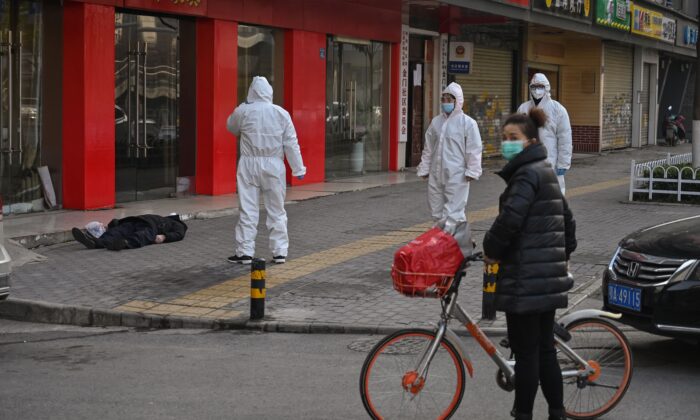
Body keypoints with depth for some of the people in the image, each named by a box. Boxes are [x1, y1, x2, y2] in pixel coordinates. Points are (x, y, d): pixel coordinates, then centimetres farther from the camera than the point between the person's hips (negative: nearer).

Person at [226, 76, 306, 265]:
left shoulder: (242, 111, -4)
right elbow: (291, 144, -1)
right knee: (276, 210, 10)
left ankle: (244, 252, 5)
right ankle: (279, 252, 11)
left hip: (249, 165, -1)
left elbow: (231, 127, 17)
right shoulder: (281, 113, -2)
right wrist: (298, 169, 5)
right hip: (274, 166, 1)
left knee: (248, 210, 4)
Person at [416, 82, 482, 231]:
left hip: (456, 176, -6)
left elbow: (474, 150, -7)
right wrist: (424, 169, 15)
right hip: (436, 174, 6)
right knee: (436, 212, 13)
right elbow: (428, 149, 17)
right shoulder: (436, 122, 12)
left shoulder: (468, 122, -5)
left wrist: (471, 171, -11)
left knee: (453, 213, -8)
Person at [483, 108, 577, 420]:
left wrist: (491, 249, -12)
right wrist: (564, 255, 30)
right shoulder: (546, 173, 18)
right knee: (545, 349, 14)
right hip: (548, 278, 10)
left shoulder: (527, 174, -13)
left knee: (526, 353, -4)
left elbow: (510, 218, -27)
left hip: (526, 281, -10)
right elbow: (568, 221, 26)